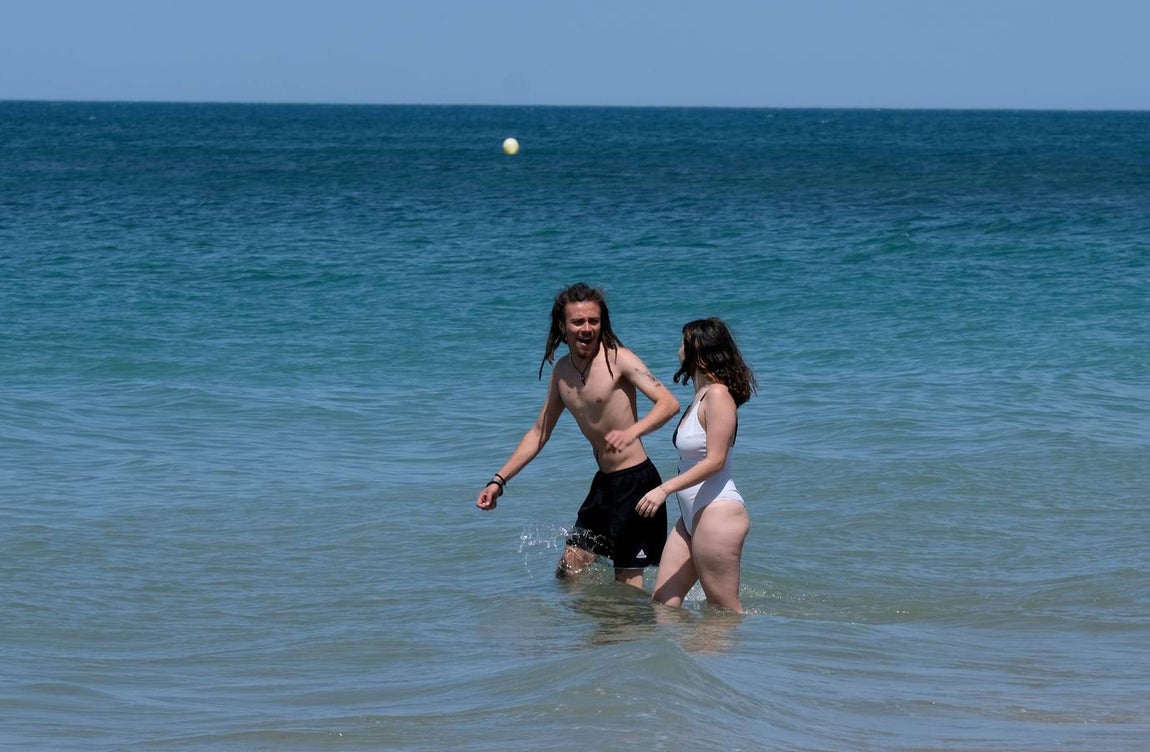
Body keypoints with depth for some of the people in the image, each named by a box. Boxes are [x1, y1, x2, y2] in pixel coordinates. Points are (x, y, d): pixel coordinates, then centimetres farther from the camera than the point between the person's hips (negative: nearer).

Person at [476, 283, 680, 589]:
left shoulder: (618, 359, -13)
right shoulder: (562, 370, 8)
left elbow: (669, 403, -24)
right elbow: (539, 433, 18)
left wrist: (631, 432, -42)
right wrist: (498, 481, 13)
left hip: (636, 481, -8)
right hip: (604, 483, 8)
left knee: (628, 582, -6)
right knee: (568, 572, 12)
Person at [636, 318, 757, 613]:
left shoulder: (718, 395, -15)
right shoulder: (702, 395, 15)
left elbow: (715, 461, -21)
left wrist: (665, 489, -26)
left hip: (718, 514, -10)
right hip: (693, 516, 10)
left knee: (725, 611, -4)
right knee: (662, 602, 7)